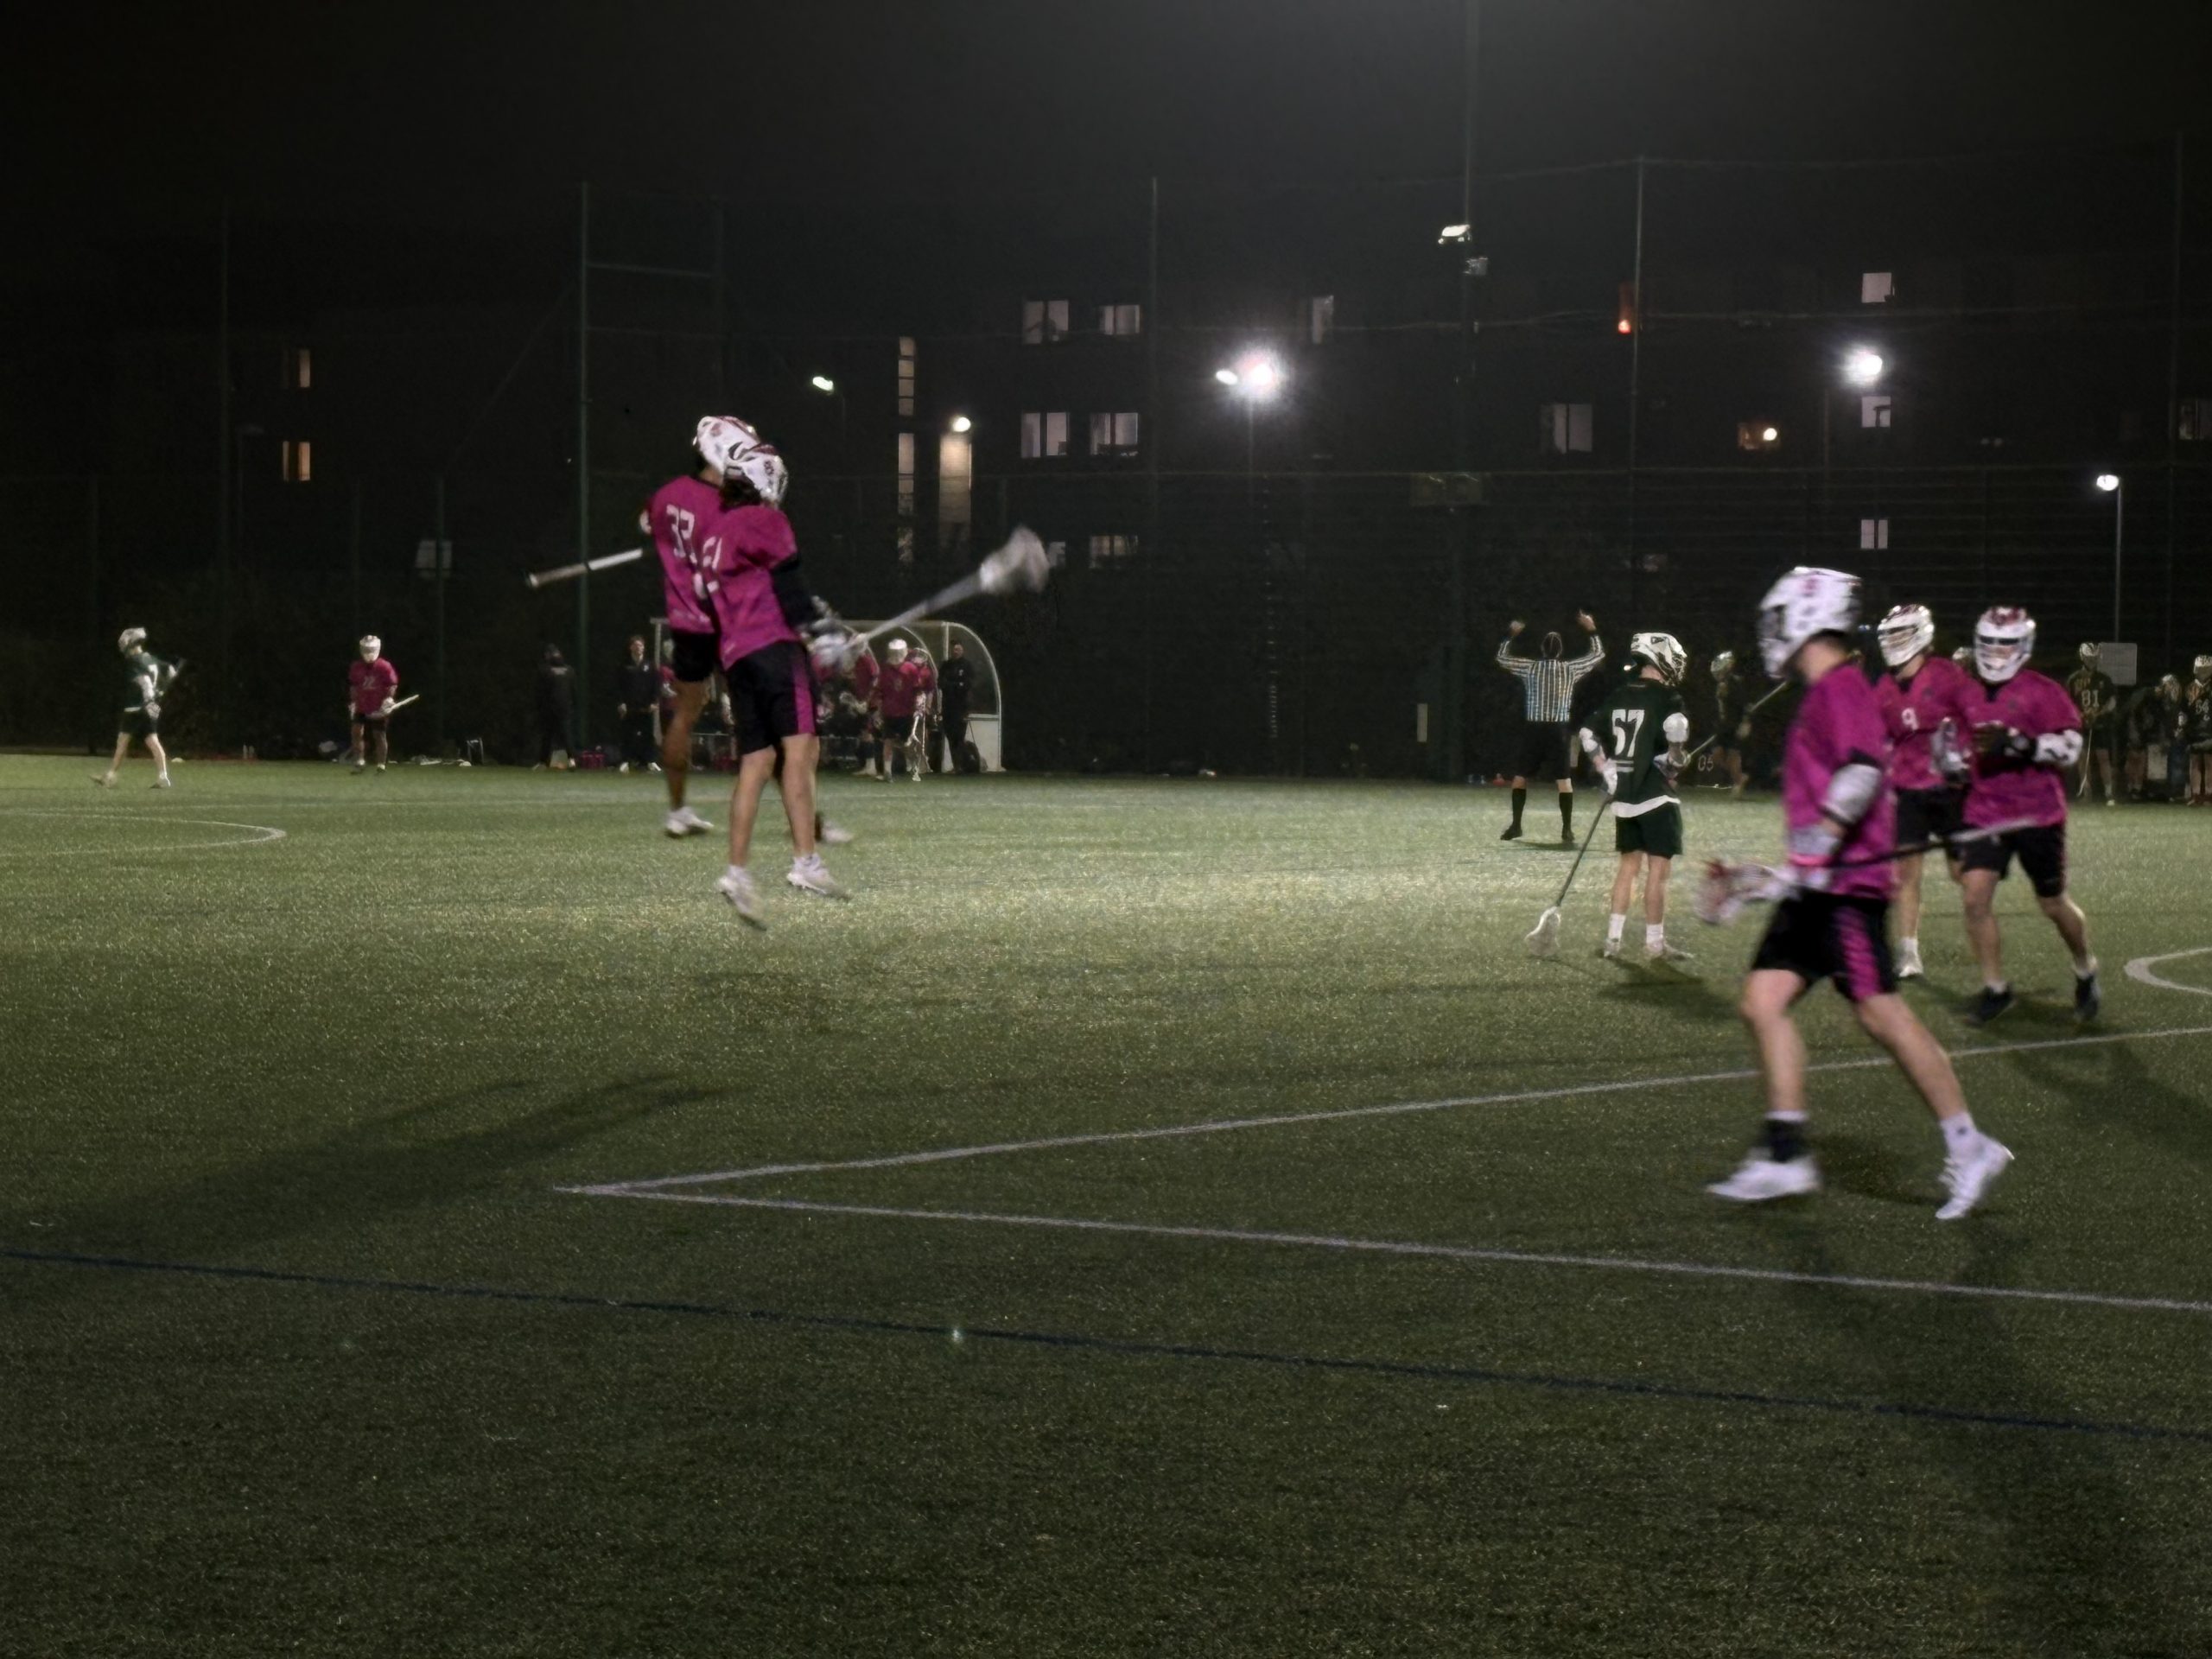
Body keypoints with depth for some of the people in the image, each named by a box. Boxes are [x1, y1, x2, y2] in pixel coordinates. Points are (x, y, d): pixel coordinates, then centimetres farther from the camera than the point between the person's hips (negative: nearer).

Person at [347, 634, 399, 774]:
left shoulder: (384, 667, -9)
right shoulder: (356, 668, 3)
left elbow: (393, 685, -6)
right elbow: (353, 687, 13)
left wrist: (388, 699, -17)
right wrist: (353, 702, 7)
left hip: (379, 708, -3)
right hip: (362, 708, 3)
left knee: (380, 735, 3)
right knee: (357, 731, -10)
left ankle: (381, 765, 12)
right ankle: (359, 761, -3)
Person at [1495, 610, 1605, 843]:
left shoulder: (1530, 667, 0)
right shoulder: (1571, 669, 0)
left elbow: (1502, 658, 14)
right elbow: (1598, 654, 14)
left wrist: (1510, 635, 25)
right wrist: (1591, 630, 20)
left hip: (1534, 729, 1)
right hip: (1559, 730, -1)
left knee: (1521, 776, 13)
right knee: (1564, 779, 0)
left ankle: (1515, 825, 12)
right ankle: (1567, 830, -6)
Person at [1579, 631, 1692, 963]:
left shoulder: (1617, 698, 10)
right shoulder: (1665, 699, -11)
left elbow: (1589, 734, 12)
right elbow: (1676, 732, -28)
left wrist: (1607, 772, 13)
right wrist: (1673, 767, -12)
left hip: (1624, 797, 7)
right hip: (1656, 797, -7)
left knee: (1629, 865, 15)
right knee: (1658, 868, 0)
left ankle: (1613, 939, 12)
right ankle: (1655, 945, 4)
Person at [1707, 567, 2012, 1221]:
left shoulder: (1840, 687, -10)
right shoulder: (1824, 696, 21)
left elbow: (1862, 770, -24)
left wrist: (1819, 844, -28)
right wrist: (1793, 873, 29)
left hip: (1848, 885, -10)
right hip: (1819, 889, 10)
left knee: (1882, 1013, -9)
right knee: (1764, 999, 2)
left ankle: (1968, 1147, -1)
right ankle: (1785, 1155, 1)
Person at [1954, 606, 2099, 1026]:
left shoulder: (2042, 693, -7)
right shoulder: (1970, 696, 11)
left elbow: (2070, 747, -16)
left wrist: (2017, 743, -26)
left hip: (2038, 816, -4)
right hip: (1985, 814, 4)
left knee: (2053, 904, 7)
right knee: (1976, 896, -12)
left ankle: (2086, 974, 33)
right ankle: (1995, 988, 1)